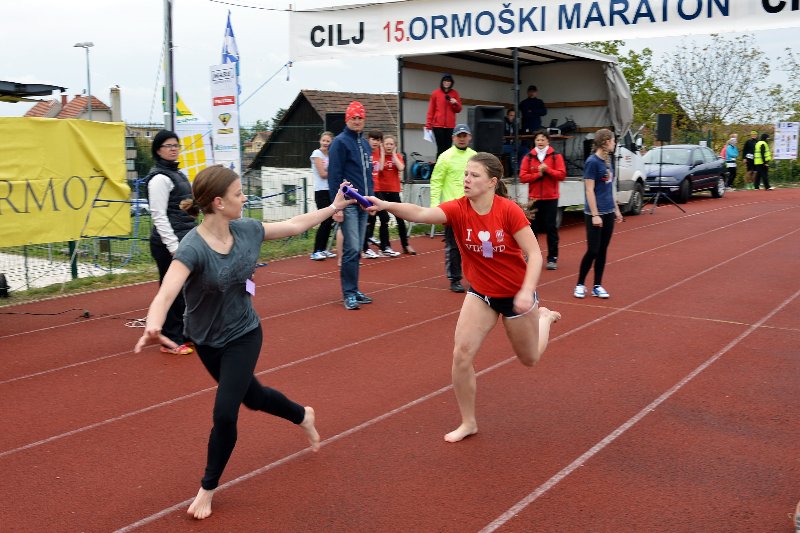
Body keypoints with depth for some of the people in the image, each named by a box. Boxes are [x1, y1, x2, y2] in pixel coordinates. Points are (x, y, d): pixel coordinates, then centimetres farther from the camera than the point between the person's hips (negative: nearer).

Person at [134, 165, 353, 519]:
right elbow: (167, 292, -44)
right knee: (251, 396, 21)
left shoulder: (247, 230, -14)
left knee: (225, 413, -6)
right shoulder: (193, 247, -29)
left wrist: (332, 208, 10)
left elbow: (293, 225, 4)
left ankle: (208, 488, 18)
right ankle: (303, 416, 54)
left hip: (243, 335, 1)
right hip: (206, 340, -1)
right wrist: (153, 327, -64)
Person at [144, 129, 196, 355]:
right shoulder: (160, 177, -12)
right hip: (169, 243, -9)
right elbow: (159, 216, -18)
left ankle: (183, 333, 25)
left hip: (184, 241, 9)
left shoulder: (177, 174, 16)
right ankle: (171, 341, 5)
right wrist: (174, 247, -21)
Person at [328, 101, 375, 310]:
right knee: (351, 249, -10)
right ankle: (349, 294, -4)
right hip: (348, 204, -7)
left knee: (357, 249, 11)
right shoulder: (340, 142, -6)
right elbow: (334, 175, -11)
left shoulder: (365, 143, 17)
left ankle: (354, 290, 18)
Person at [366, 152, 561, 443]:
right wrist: (385, 205, -54)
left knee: (529, 358, 17)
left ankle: (544, 317, 51)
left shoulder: (509, 210, -24)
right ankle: (468, 422, 12)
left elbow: (534, 254, -21)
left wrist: (527, 292, -34)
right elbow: (421, 214, -37)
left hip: (516, 294, -2)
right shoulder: (458, 209, -18)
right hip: (481, 293, 3)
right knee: (461, 355, -9)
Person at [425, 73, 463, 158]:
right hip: (438, 125, -2)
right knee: (440, 148, -7)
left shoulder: (455, 93, 10)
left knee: (447, 148, -3)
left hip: (450, 126, 2)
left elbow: (458, 110, 14)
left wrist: (455, 103, -6)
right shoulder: (435, 93, 4)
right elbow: (431, 110, 6)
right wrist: (428, 125, 2)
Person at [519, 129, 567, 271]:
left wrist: (547, 169, -17)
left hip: (551, 198, -1)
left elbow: (562, 175, -6)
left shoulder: (556, 156, 1)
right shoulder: (528, 157, 4)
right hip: (534, 198, 1)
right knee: (533, 227, 4)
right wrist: (538, 174, -14)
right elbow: (523, 177, -3)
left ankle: (552, 258, 6)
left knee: (551, 228, 0)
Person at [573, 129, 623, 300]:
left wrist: (616, 209, 18)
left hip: (608, 213, 8)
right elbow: (589, 190, -15)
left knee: (602, 251, 9)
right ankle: (580, 284, 11)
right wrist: (595, 215, -18)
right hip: (595, 214, -7)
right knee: (592, 251, -4)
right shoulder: (592, 162, -13)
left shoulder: (607, 161, 10)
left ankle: (597, 286, 15)